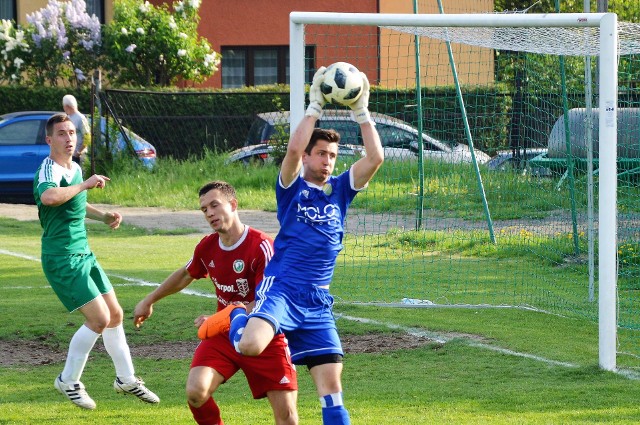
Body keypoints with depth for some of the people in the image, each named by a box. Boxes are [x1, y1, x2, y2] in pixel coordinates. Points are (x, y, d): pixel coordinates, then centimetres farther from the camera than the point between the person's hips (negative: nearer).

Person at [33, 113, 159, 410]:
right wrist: (85, 184, -33)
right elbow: (48, 197, -44)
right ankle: (68, 381, 2)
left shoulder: (75, 168, 11)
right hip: (61, 259, -9)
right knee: (99, 319, -14)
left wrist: (103, 216, 17)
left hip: (83, 255, 9)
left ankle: (126, 379, 28)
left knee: (115, 315, 13)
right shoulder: (49, 170, -19)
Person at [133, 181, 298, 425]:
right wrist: (149, 301, 33)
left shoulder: (261, 246, -21)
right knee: (195, 392, -20)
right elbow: (185, 276, 22)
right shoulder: (207, 247, -1)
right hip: (222, 337, 4)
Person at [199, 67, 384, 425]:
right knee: (251, 345, -29)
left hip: (318, 302, 4)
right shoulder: (292, 187, 2)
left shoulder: (340, 190, 13)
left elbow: (376, 157, 2)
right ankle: (235, 317, 7)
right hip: (281, 288, -4)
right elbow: (293, 149, -18)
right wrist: (315, 107, -17)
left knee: (332, 382, -3)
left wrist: (362, 112, -4)